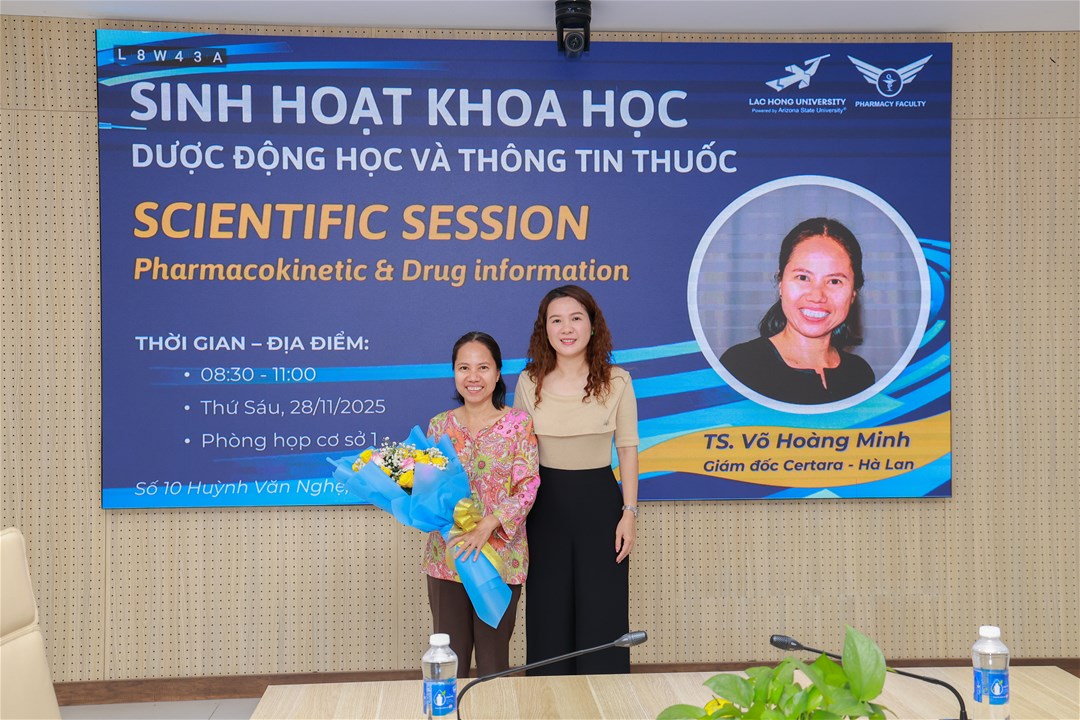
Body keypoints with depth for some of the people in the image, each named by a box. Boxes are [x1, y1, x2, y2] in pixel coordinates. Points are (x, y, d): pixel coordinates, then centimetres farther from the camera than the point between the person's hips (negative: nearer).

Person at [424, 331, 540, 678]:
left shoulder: (519, 423, -4)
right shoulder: (439, 425, 6)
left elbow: (527, 488, -10)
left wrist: (486, 526, -21)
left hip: (500, 555, -2)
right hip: (446, 556, 3)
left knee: (493, 660, 7)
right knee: (449, 659, 8)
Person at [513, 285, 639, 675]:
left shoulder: (617, 382, -5)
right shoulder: (529, 383, -1)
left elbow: (627, 449, -1)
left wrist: (629, 512, -5)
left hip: (600, 501, -1)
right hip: (546, 503, 1)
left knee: (603, 616, 4)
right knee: (548, 616, 9)